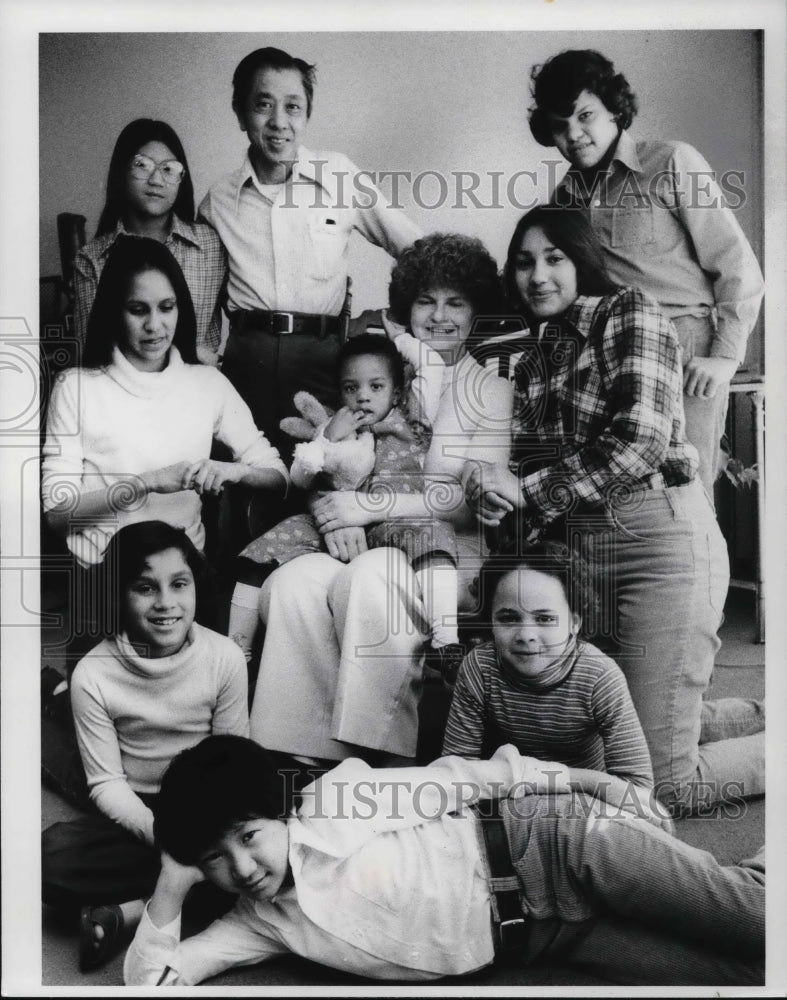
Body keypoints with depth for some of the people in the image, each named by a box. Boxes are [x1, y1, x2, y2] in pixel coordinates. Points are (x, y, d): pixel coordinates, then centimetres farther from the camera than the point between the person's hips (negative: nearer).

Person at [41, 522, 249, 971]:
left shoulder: (225, 657, -13)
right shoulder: (93, 674, -14)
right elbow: (106, 782, -10)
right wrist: (158, 832, -27)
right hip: (135, 813, -1)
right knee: (52, 855, -27)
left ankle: (129, 912, -19)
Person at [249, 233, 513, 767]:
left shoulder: (493, 389, 6)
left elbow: (476, 499, -5)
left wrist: (371, 507, -11)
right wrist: (341, 518, -10)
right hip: (371, 546, 4)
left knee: (368, 579, -34)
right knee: (293, 584, -26)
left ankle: (382, 757, -26)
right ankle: (313, 755, -20)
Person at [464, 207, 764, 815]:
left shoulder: (628, 311, -1)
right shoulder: (535, 356, 19)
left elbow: (641, 439, -14)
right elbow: (531, 463, 12)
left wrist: (527, 490, -10)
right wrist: (501, 500, -11)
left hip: (659, 534, -7)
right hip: (578, 545, 8)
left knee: (661, 780, -8)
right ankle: (770, 719, 30)